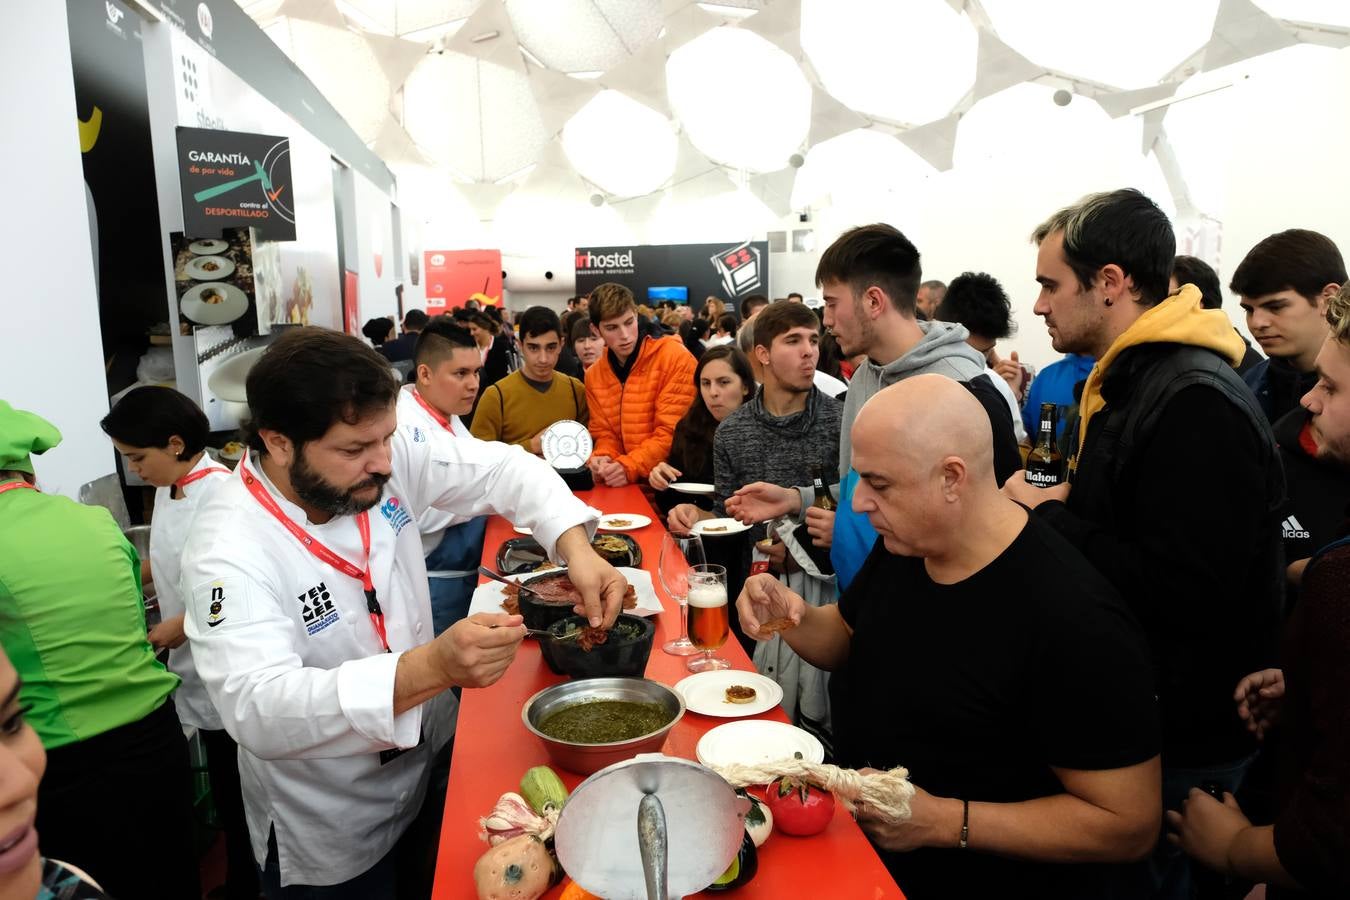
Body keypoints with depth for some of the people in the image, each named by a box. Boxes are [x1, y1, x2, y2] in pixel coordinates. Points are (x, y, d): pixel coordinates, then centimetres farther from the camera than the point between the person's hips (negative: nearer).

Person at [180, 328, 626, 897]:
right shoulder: (229, 548, -29)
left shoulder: (390, 456, -15)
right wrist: (434, 667, -52)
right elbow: (256, 709, -38)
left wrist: (576, 548, -23)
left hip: (430, 763, 5)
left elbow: (500, 467, -6)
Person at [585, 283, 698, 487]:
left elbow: (673, 431, -11)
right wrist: (602, 459, -11)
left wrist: (628, 467, -20)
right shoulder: (593, 376, 8)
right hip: (625, 485, 4)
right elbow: (604, 434, 11)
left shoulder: (675, 358, -7)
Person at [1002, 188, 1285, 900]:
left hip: (1180, 740, -9)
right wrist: (1066, 506, 2)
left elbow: (1182, 586, -30)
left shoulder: (1198, 402, -24)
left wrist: (1046, 520, -22)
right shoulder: (1127, 379, 8)